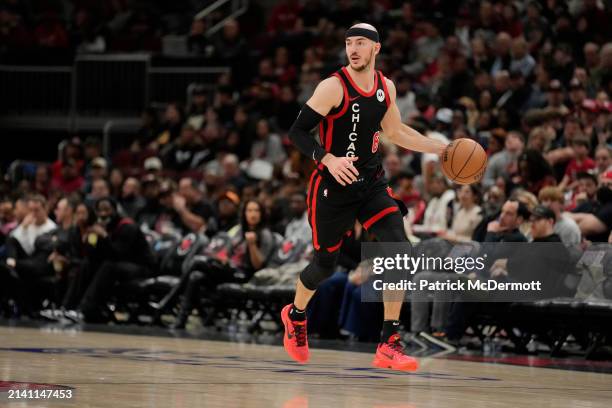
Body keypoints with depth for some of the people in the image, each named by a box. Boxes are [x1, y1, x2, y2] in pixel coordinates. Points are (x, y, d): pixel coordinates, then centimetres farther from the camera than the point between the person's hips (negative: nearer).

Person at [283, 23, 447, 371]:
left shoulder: (386, 87, 4)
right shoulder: (333, 87, -14)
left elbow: (395, 131, 21)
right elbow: (298, 131, -16)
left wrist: (441, 149, 16)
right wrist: (328, 159, -31)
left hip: (372, 185, 4)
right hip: (333, 186, -4)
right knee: (325, 264, 8)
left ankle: (389, 343, -11)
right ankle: (296, 314, 42)